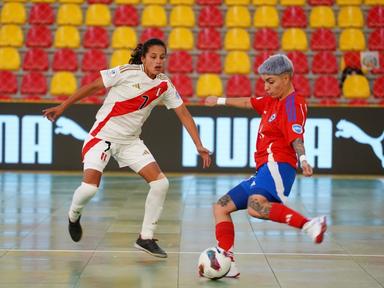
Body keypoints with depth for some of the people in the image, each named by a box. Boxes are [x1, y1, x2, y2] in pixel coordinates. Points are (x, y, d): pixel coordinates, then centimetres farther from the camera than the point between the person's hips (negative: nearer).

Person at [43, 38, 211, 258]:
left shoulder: (165, 85, -2)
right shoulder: (126, 73, -14)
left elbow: (184, 114, 2)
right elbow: (93, 87, -6)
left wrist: (199, 146, -4)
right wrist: (63, 107, -4)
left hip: (130, 141, 5)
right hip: (103, 135, -5)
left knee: (160, 183, -9)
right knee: (90, 186, -19)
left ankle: (146, 238, 4)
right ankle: (74, 216, 18)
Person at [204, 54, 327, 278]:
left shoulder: (293, 104, -8)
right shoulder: (272, 101, 21)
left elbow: (297, 136, -24)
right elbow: (248, 103, 40)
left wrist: (303, 159, -43)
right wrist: (220, 101, 53)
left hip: (277, 166, -10)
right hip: (264, 170, 10)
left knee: (256, 207, -39)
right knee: (221, 207, 12)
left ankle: (310, 225, -39)